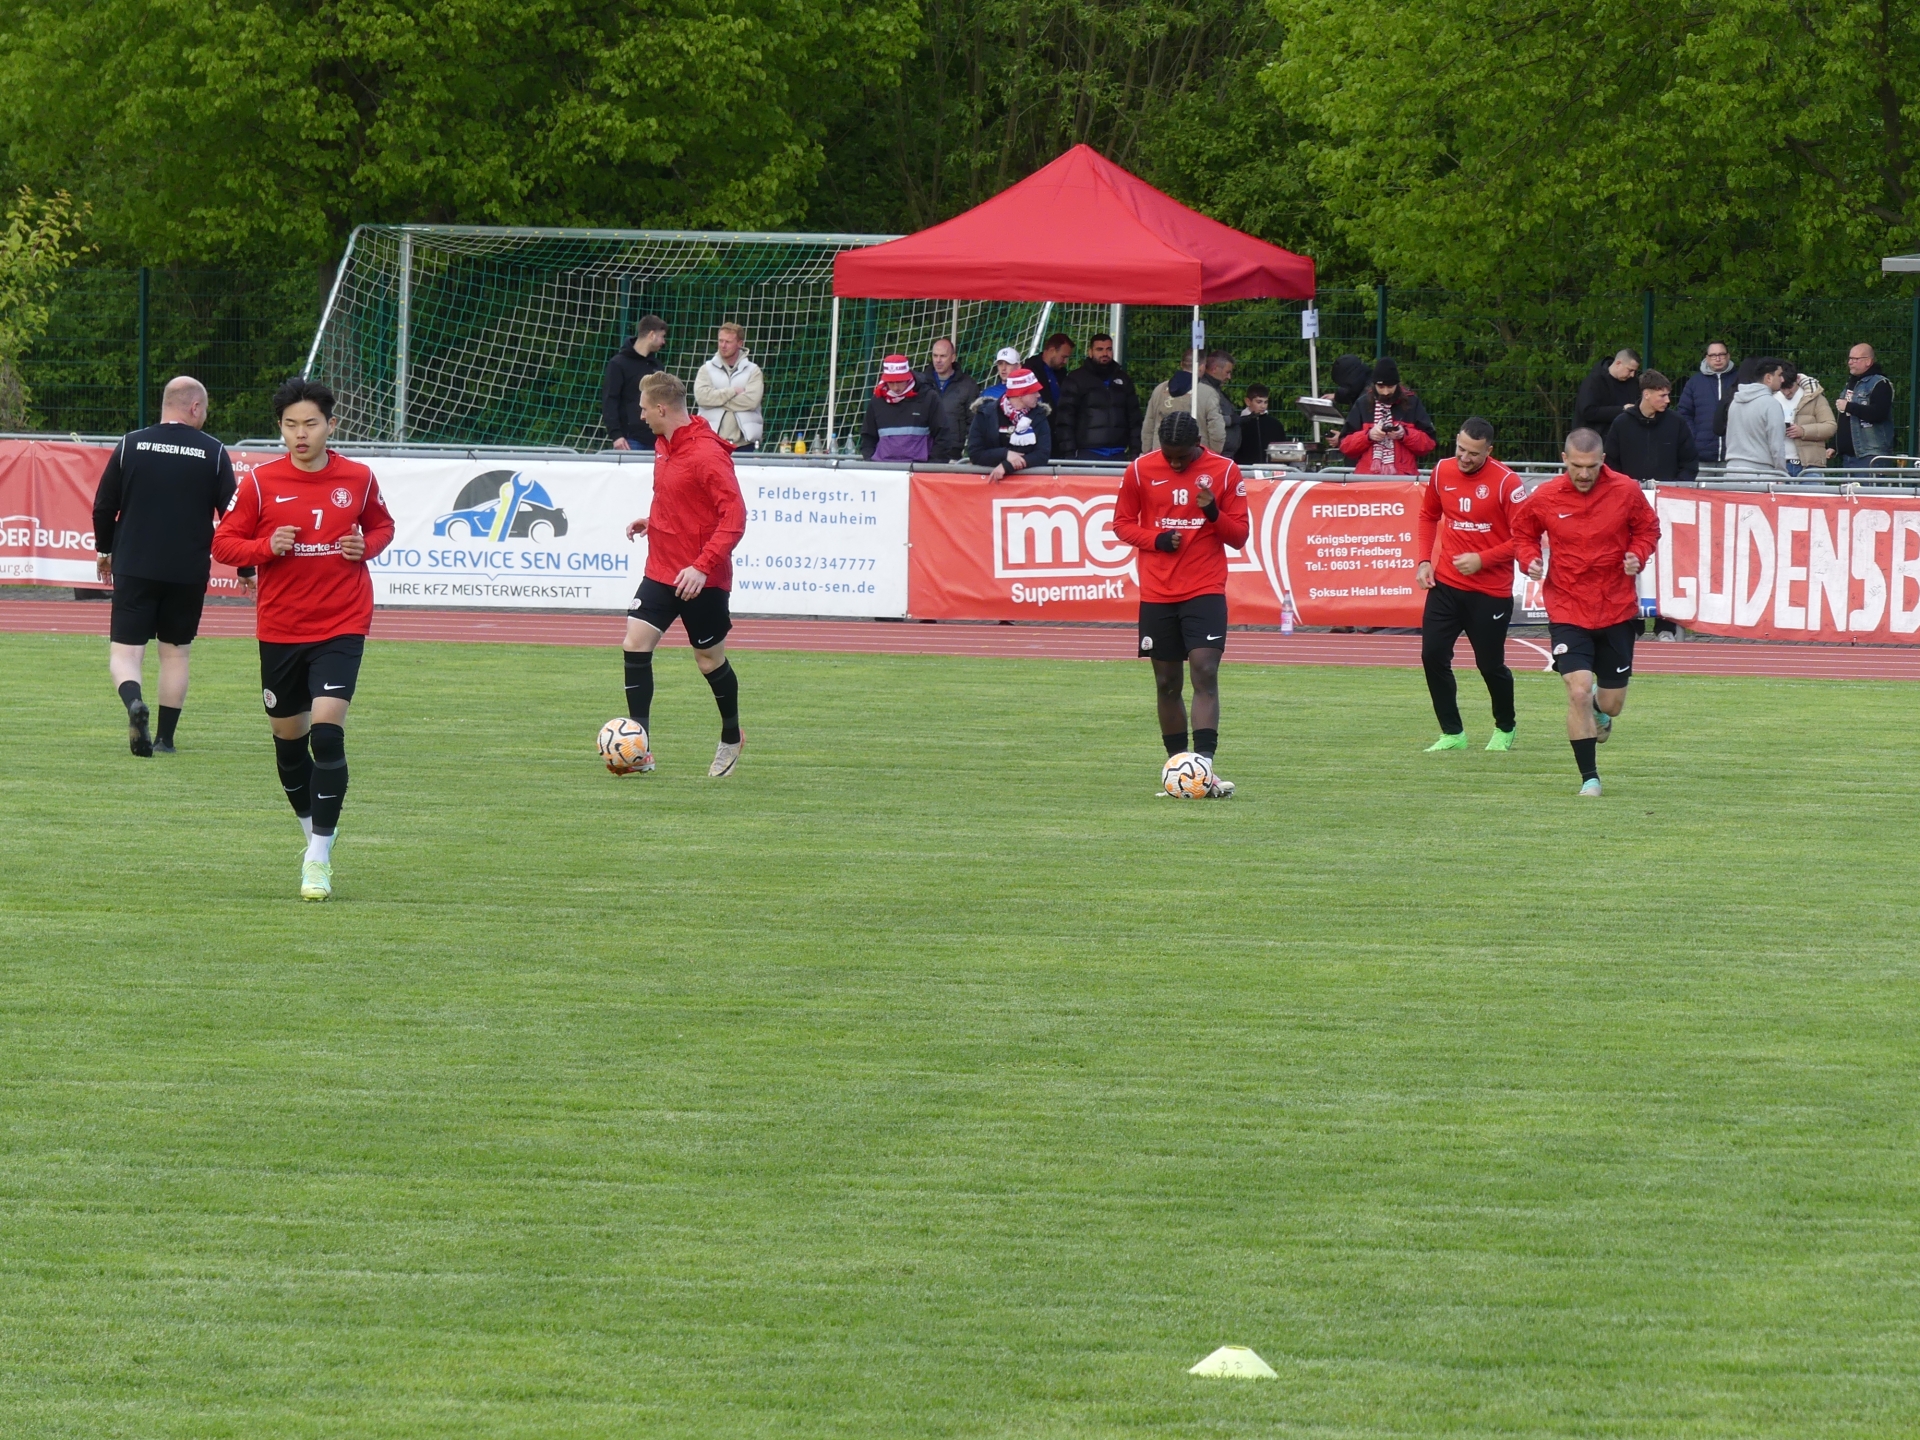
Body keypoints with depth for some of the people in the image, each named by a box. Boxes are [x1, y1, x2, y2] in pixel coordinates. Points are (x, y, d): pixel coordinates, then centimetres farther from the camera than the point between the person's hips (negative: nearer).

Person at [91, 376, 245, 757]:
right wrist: (245, 569, 14)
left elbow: (103, 507, 5)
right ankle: (165, 737, 14)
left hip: (133, 568, 0)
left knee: (125, 651, 0)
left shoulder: (130, 446, 1)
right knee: (176, 652, 14)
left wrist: (104, 550, 23)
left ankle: (134, 702, -29)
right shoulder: (213, 453, -2)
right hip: (189, 572, 0)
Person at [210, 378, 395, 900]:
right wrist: (267, 547, -17)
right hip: (279, 630, 2)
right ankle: (315, 831, 37)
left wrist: (366, 546, -4)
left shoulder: (358, 480, 0)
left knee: (328, 732, -16)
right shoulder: (261, 483, -3)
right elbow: (223, 542, 2)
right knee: (288, 737, 12)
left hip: (341, 627, -2)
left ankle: (319, 859, -11)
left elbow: (382, 525, 18)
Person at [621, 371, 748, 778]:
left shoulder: (708, 455, -20)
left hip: (700, 579, -8)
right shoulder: (665, 446, 8)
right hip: (661, 572, 8)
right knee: (634, 644, -7)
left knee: (710, 660, 8)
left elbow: (734, 515, -24)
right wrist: (652, 520, 11)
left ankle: (731, 739, 32)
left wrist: (703, 566, -30)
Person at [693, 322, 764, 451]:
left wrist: (717, 399, -7)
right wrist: (733, 391, -8)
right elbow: (701, 396, -8)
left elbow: (752, 400, -10)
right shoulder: (707, 369, 10)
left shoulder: (753, 371, 6)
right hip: (712, 441, 1)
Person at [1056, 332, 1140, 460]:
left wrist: (1135, 449, 8)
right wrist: (1069, 453, -10)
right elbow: (1065, 419, -1)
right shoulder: (1076, 380, 4)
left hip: (1118, 454, 4)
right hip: (1089, 453, -4)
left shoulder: (1123, 379, 16)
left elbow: (1134, 416, 17)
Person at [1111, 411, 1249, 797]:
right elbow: (1123, 523, 9)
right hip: (1157, 592, 2)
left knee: (1205, 672, -16)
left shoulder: (1225, 472, -2)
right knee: (1167, 683, 6)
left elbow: (1239, 536, 2)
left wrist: (1214, 515, -18)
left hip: (1206, 590, -2)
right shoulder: (1140, 470, 1)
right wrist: (1157, 539, -10)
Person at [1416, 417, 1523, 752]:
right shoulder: (1443, 472, 2)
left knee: (1490, 664, 3)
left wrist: (1482, 559, -20)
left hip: (1491, 591, -4)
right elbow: (1429, 515, 19)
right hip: (1446, 584, 4)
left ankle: (1505, 729, 28)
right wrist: (1424, 561, 8)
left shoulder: (1505, 482, -13)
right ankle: (1452, 733, 7)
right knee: (1433, 656, -5)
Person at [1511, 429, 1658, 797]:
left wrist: (1637, 555, -11)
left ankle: (1600, 709, 51)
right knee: (1579, 692, -18)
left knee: (1611, 705, 10)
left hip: (1617, 611, 1)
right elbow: (1523, 533, 9)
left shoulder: (1627, 491, -6)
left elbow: (1648, 529, 8)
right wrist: (1530, 558, -11)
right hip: (1567, 611, -1)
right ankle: (1589, 778, -3)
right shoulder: (1544, 498, -7)